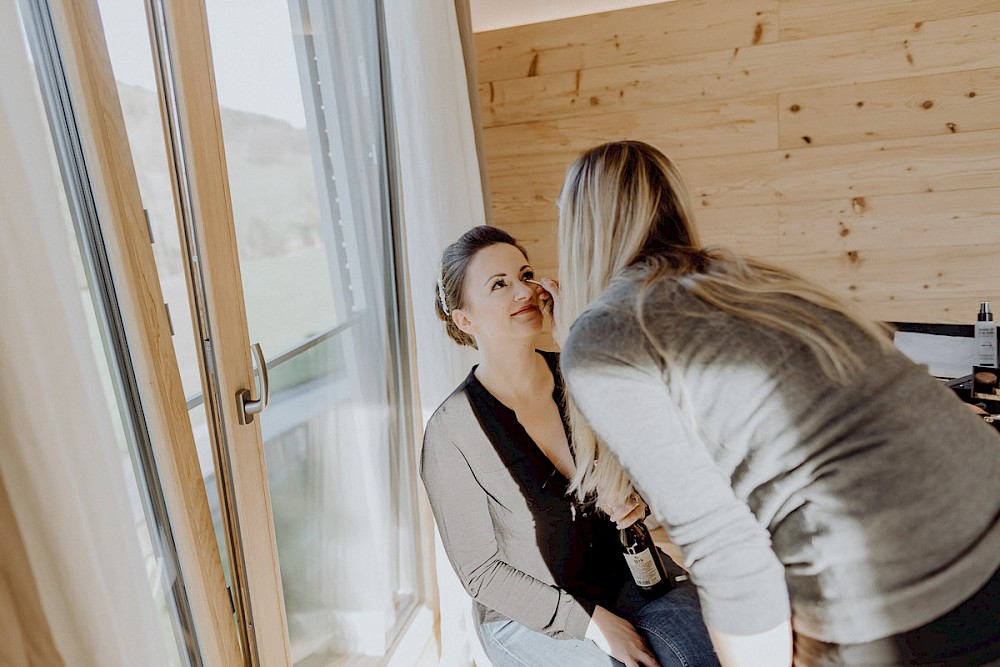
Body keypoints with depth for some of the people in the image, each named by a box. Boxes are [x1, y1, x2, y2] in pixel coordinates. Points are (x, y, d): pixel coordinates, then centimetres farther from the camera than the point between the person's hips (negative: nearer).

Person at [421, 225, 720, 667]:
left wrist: (636, 499, -13)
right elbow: (481, 571, -12)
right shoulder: (451, 434, -18)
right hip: (529, 620, -4)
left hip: (623, 573, 4)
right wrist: (591, 622, -16)